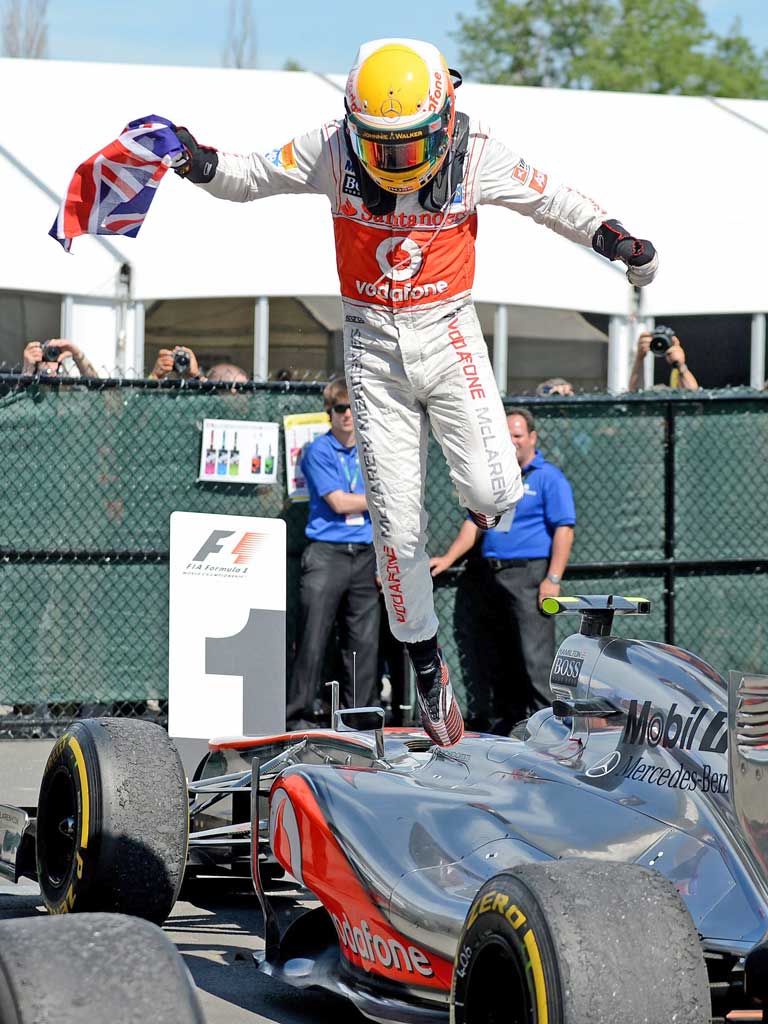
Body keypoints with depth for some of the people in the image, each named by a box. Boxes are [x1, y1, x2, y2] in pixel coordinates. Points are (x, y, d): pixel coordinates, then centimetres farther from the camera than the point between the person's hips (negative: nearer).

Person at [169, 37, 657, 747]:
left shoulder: (476, 155, -13)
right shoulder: (332, 151, -12)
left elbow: (552, 201, 0)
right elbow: (254, 176, 0)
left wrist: (614, 240, -9)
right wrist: (204, 166, -20)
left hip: (447, 331, 0)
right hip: (374, 348, 0)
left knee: (495, 496, -17)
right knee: (397, 525, -1)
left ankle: (482, 482, 23)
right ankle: (427, 667, 15)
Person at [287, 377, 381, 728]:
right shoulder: (319, 451, -1)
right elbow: (339, 502, -10)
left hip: (365, 555, 5)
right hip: (326, 554, -5)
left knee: (365, 642, 2)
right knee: (313, 639, -7)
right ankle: (297, 715, -3)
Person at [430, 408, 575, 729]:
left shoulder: (549, 477, -2)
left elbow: (563, 529, -9)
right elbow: (475, 523, 22)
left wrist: (553, 579, -17)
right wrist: (448, 558, 10)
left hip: (529, 573, -7)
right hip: (492, 575, 7)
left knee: (534, 653, -13)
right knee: (496, 655, 7)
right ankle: (511, 716, 14)